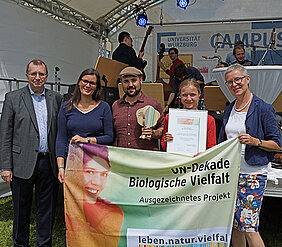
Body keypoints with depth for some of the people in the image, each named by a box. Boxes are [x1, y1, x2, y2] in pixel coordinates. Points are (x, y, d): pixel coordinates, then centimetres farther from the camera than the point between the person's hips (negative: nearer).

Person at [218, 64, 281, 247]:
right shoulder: (229, 110, 12)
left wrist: (255, 141, -21)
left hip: (253, 174, -6)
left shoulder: (263, 108, -6)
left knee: (248, 227, -7)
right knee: (234, 225, 12)